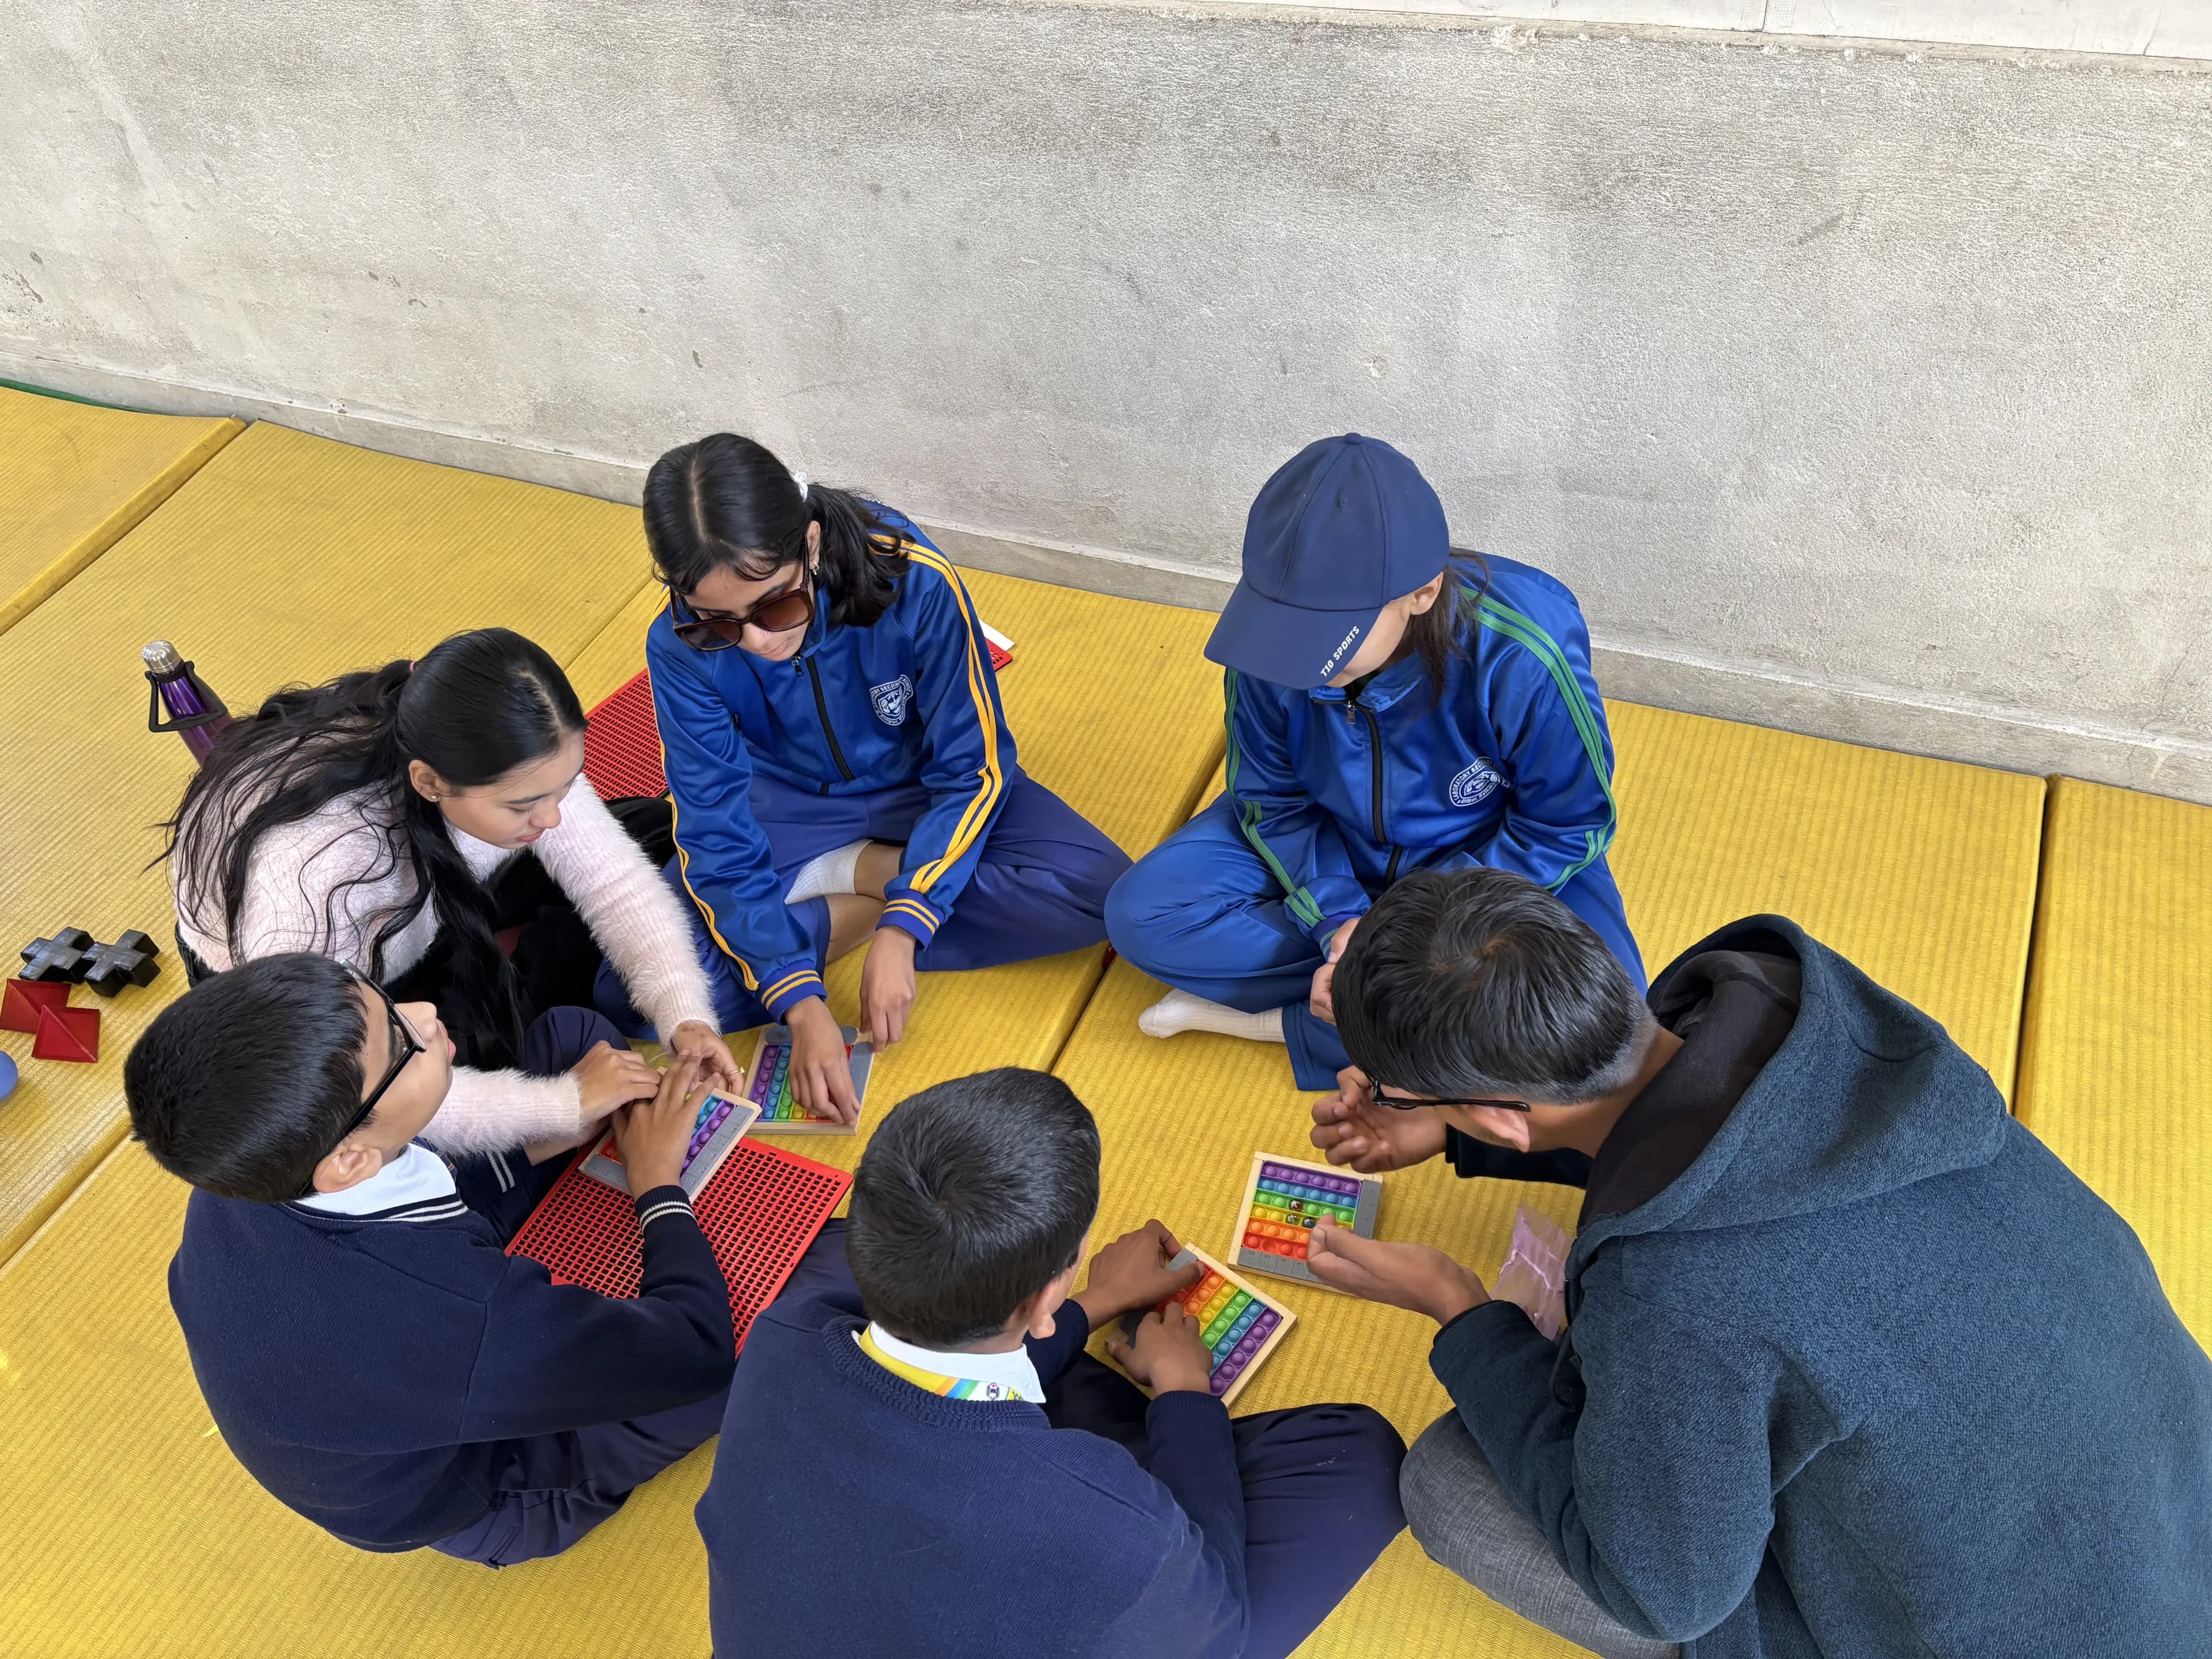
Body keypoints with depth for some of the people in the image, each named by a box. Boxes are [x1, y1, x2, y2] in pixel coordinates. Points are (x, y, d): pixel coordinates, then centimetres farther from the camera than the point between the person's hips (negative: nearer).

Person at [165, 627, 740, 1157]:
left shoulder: (508, 756, -31)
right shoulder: (307, 870, -45)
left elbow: (612, 877, -20)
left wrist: (686, 1015, -35)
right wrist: (562, 1102, -40)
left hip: (433, 903, 5)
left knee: (654, 829, -7)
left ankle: (523, 1033, -3)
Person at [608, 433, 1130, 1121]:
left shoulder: (914, 581, -30)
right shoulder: (681, 648, -24)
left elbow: (973, 770, -21)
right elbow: (718, 838, -21)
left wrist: (899, 933, -31)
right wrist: (799, 1004, -32)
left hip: (918, 788, 0)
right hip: (783, 809, 1)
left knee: (1096, 890, -26)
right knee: (629, 995, -21)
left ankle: (855, 879, -10)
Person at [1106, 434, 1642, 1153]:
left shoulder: (1521, 656, -34)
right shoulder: (1275, 635, -26)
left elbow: (1567, 830, -19)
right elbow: (1271, 798, -9)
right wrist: (1338, 918, -23)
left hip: (1497, 858, -2)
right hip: (1329, 847, 3)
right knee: (1142, 916, -18)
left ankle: (1294, 1020, -17)